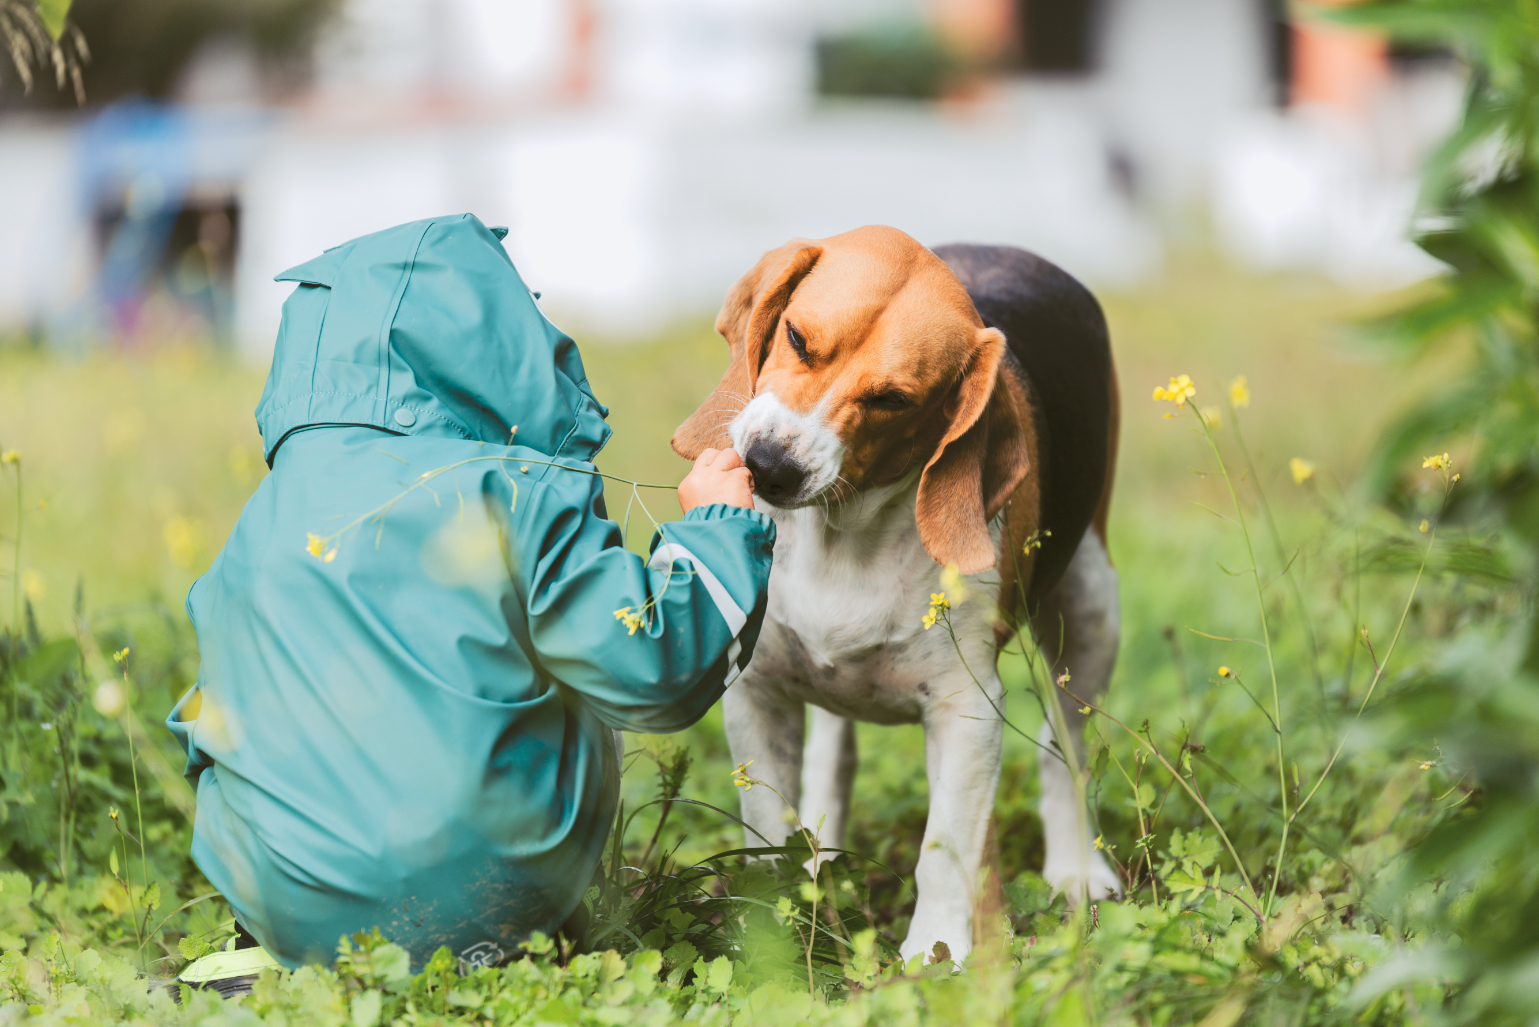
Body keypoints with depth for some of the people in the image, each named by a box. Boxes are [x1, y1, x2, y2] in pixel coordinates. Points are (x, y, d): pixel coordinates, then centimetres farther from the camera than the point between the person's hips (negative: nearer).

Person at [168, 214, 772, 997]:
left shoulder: (256, 529, 6)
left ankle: (276, 964, 13)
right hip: (491, 899, -3)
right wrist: (717, 525, 5)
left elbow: (212, 723, 14)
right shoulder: (515, 494, -9)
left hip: (292, 910, 4)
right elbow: (651, 674, -10)